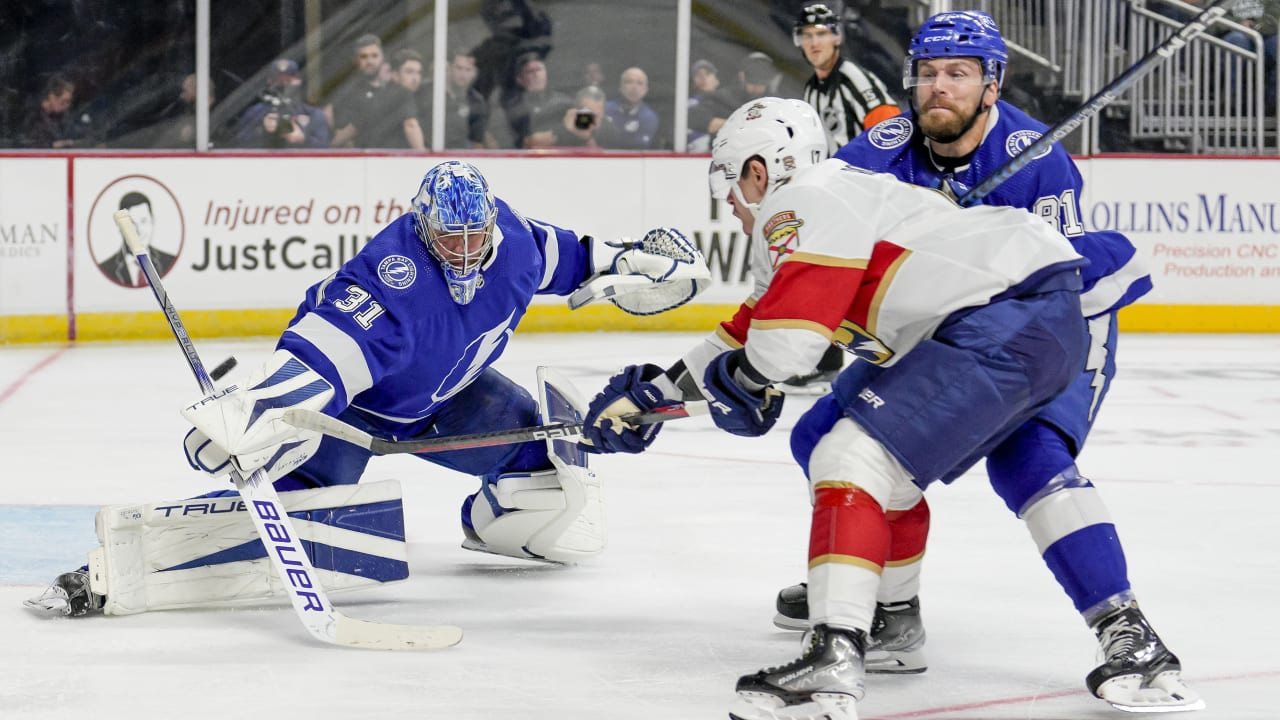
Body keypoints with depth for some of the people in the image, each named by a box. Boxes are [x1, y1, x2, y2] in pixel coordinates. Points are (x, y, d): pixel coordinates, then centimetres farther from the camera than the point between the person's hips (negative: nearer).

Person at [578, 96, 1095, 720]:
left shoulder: (805, 203, -7)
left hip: (1017, 313, -11)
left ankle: (834, 661, -30)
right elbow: (753, 330, 33)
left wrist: (739, 381, 5)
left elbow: (788, 336, -18)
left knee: (852, 457, -17)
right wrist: (652, 393, 37)